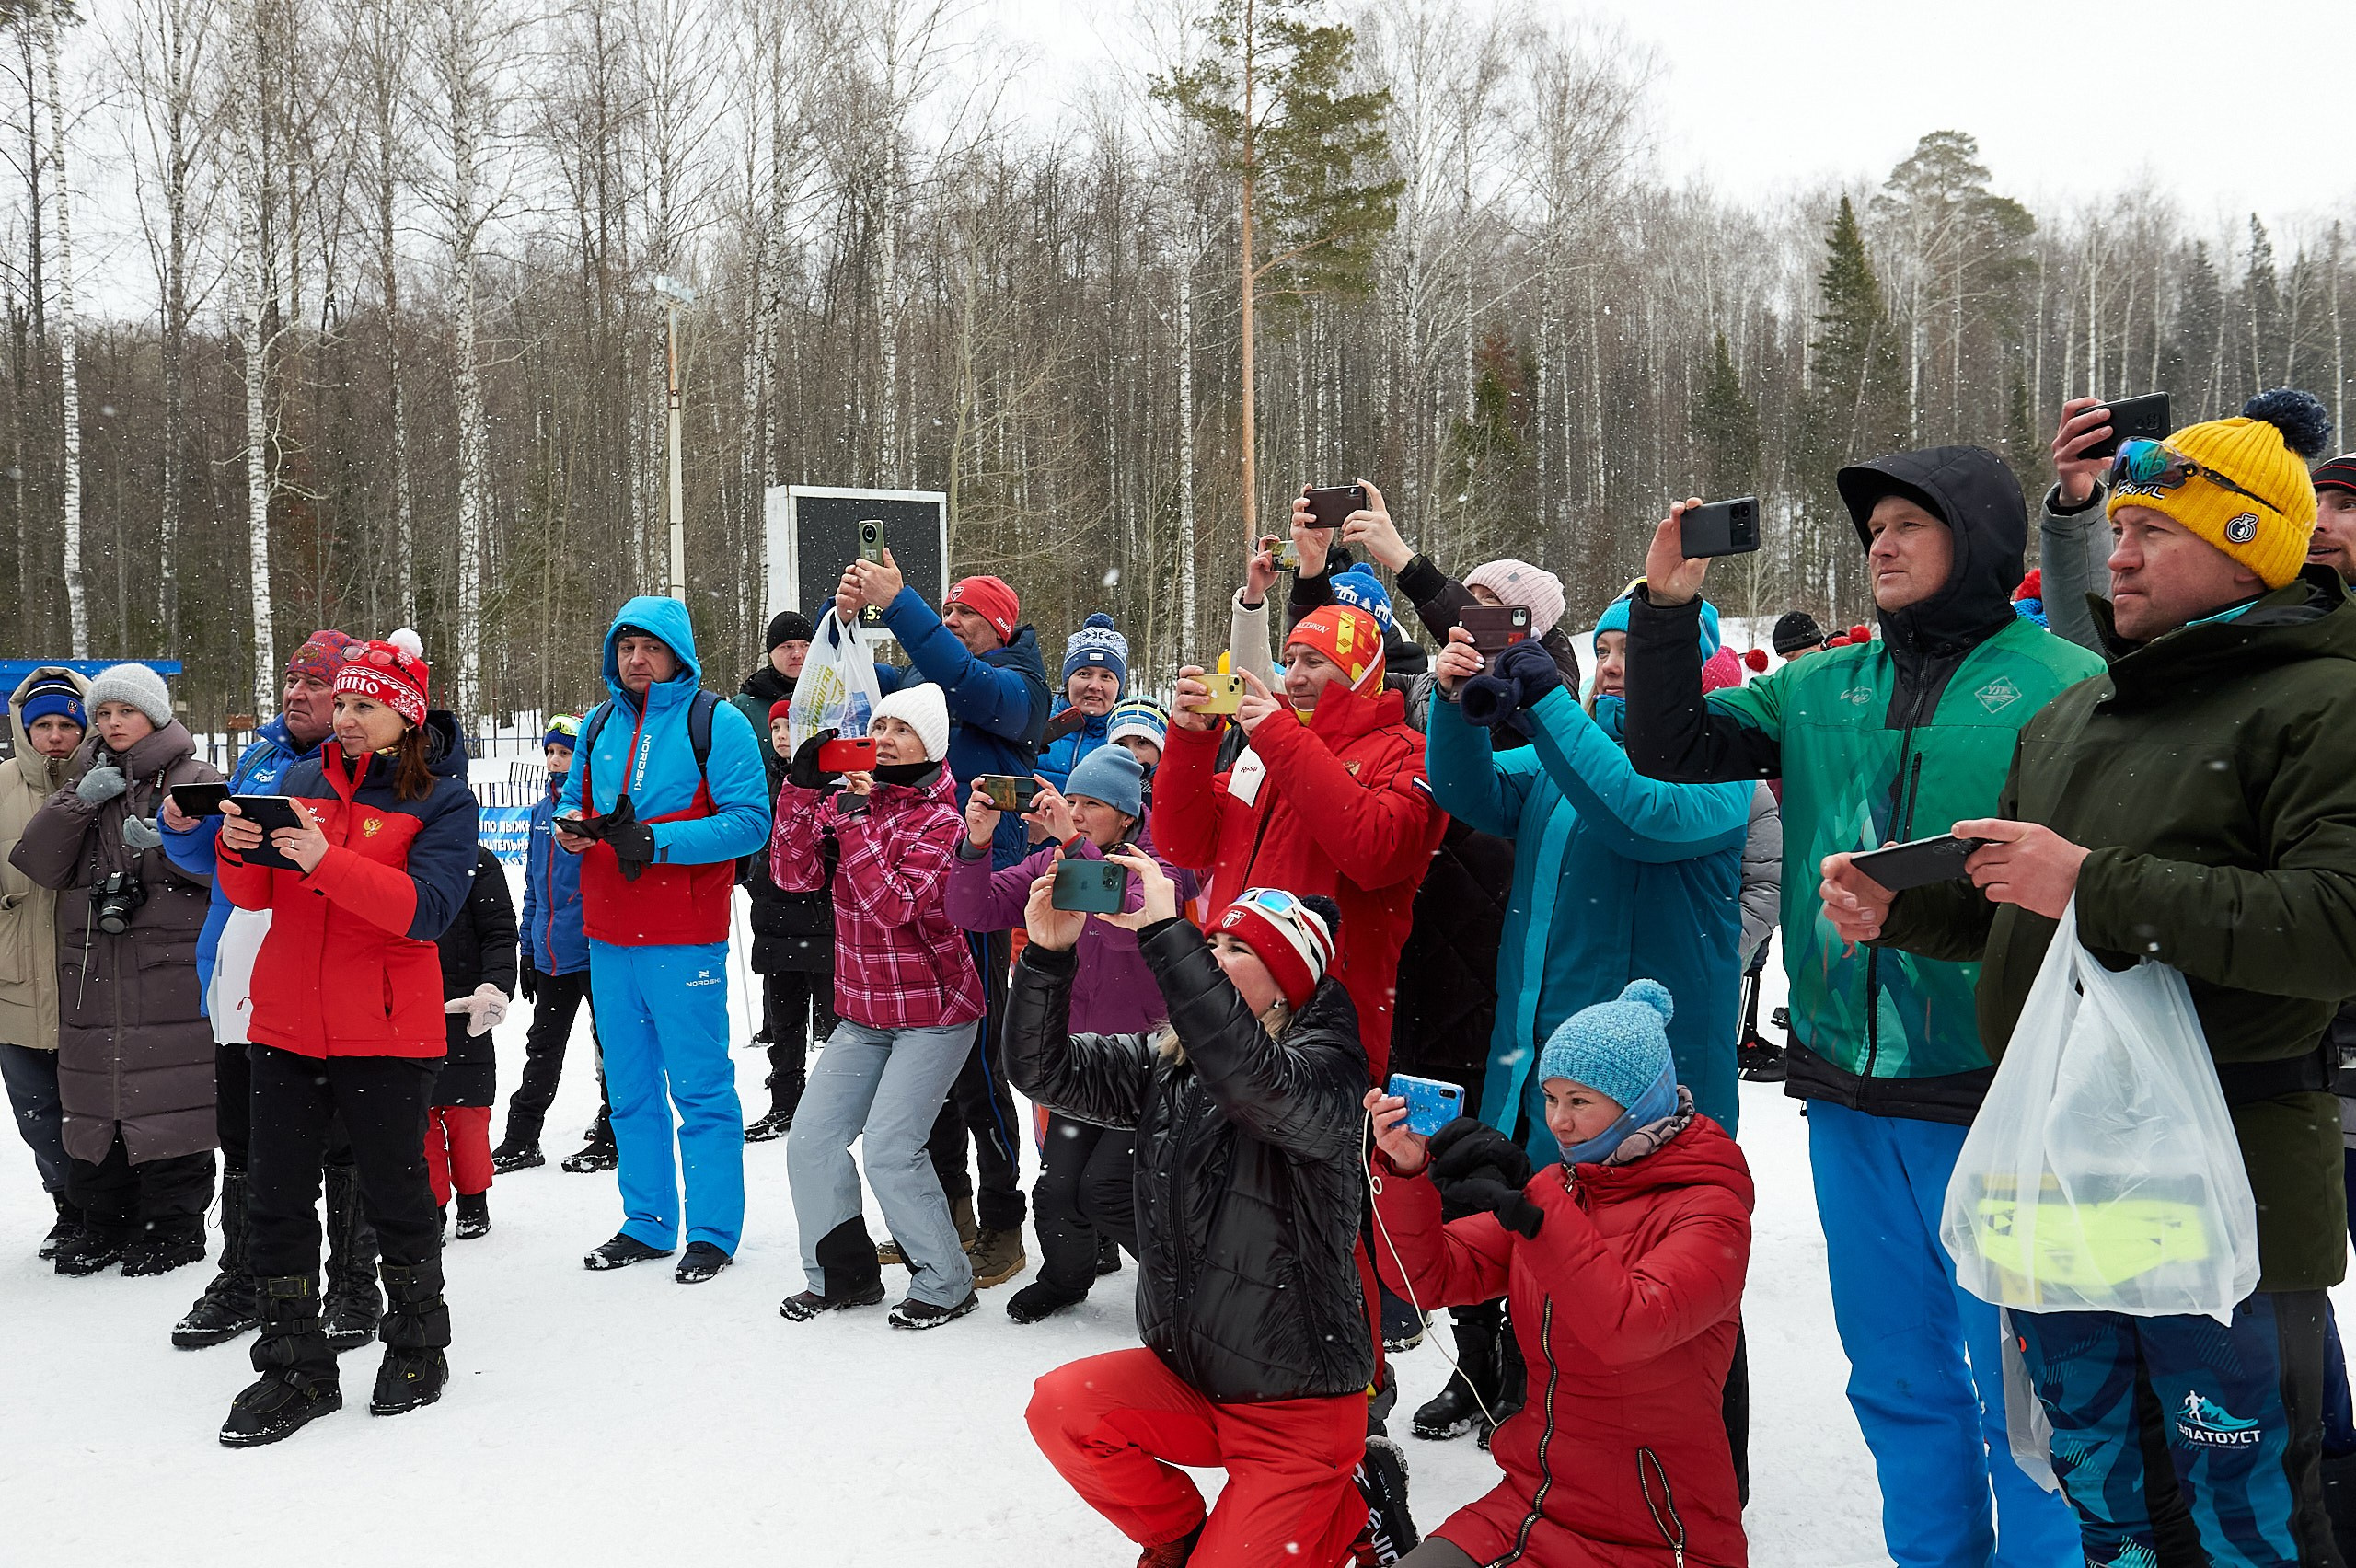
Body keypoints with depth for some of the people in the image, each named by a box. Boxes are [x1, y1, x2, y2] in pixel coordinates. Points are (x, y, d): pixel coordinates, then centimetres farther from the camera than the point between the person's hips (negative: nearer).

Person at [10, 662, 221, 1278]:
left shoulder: (195, 779, 2)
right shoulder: (83, 779, 17)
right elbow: (39, 864, 5)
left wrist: (168, 840, -23)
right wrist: (79, 803, -7)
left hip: (171, 972, -5)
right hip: (91, 969, 5)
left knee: (169, 1096, -5)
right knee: (95, 1095, 9)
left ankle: (173, 1227, 6)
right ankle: (105, 1225, 21)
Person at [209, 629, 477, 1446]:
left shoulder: (443, 798, -5)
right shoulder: (302, 780, 9)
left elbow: (425, 908, -19)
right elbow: (254, 895, 7)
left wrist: (324, 860, -30)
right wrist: (239, 849, -15)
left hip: (385, 1032, -4)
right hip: (286, 1021, 5)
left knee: (394, 1193, 8)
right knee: (275, 1196, 7)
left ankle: (417, 1346, 28)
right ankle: (295, 1370, 19)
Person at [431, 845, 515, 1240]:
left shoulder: (476, 862, -1)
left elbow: (500, 934, -5)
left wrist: (496, 986, -20)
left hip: (463, 1013, -3)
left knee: (466, 1114, 3)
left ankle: (474, 1204, 20)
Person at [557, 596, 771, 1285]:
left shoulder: (717, 723, -5)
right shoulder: (598, 726, 13)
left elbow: (750, 821, -12)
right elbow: (575, 799, 23)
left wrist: (655, 841, -19)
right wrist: (570, 827, -2)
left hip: (684, 941, -6)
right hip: (608, 937, 6)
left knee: (700, 1089, -1)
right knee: (630, 1088, 13)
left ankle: (713, 1233, 10)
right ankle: (647, 1224, 25)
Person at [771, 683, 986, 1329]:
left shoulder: (940, 820, -13)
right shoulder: (847, 795, 4)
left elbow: (893, 905, -26)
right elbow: (793, 873, -7)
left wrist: (854, 822, -29)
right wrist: (803, 789, -17)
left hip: (935, 1015, -6)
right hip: (863, 1013, 6)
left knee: (889, 1149, -14)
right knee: (810, 1141, 4)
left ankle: (946, 1283, 5)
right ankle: (845, 1273, 23)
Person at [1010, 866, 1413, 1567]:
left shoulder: (1324, 1074, -18)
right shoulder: (1163, 1061, 2)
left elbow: (1249, 1076, -41)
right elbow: (1045, 1069, -7)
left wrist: (1165, 932, -41)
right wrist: (1047, 953, -24)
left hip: (1296, 1407, -5)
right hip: (1184, 1375, 6)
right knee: (1061, 1407, -19)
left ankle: (1351, 1508, 20)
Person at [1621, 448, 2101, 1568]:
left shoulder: (2065, 687, -5)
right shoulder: (1819, 688, 10)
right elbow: (1671, 749, 7)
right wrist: (1667, 610, -2)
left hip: (1994, 1095, -5)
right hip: (1848, 1091, 5)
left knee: (2019, 1382, 5)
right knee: (1896, 1374, 19)